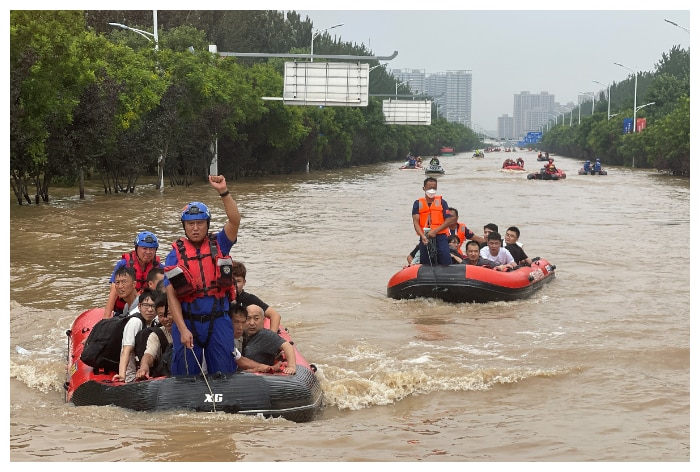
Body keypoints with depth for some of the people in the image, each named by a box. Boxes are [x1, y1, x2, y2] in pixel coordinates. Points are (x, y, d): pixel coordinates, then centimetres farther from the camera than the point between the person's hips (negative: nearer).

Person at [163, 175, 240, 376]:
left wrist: (223, 192, -25)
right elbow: (172, 296, -4)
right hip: (186, 322, 0)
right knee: (185, 375, 6)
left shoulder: (219, 245, 4)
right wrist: (183, 330, -13)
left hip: (218, 320, 0)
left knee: (223, 374, 5)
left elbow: (235, 220, -13)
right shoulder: (175, 255, 1)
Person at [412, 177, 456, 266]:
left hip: (440, 237, -1)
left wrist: (435, 231, -13)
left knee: (445, 264, -11)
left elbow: (448, 221, -1)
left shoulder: (442, 202, 7)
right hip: (425, 239, 2)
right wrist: (422, 236, -17)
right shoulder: (418, 203, 9)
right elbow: (416, 222, -1)